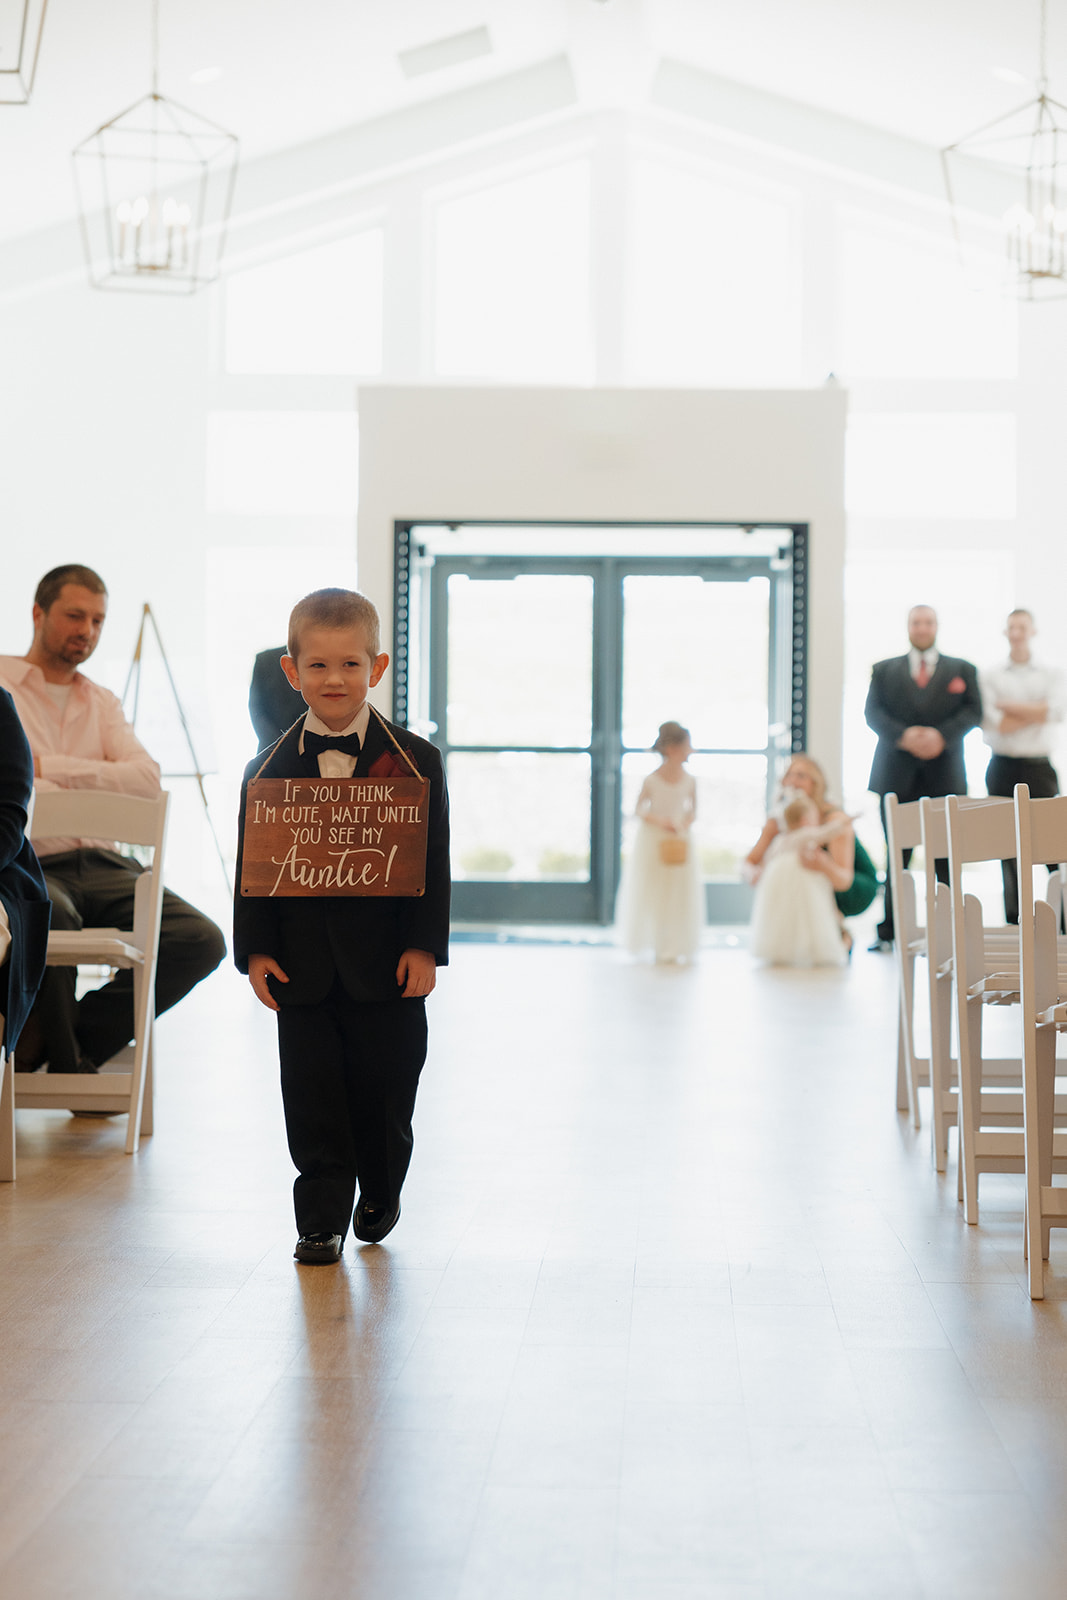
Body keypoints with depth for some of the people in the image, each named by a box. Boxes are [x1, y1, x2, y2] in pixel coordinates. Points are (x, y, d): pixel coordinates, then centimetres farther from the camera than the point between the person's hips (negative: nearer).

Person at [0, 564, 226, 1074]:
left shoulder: (102, 703, 21)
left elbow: (147, 779, 3)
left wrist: (48, 768, -7)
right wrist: (91, 787, -13)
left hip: (102, 865, 5)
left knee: (201, 941, -18)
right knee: (51, 913, -41)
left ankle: (57, 1040, -7)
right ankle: (69, 1063, -14)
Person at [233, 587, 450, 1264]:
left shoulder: (415, 760, -2)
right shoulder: (269, 770, 2)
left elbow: (434, 861, -2)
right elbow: (251, 865, 4)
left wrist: (425, 947, -8)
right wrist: (255, 950, -3)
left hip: (388, 961, -1)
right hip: (302, 966, 1)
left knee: (385, 1088, 10)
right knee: (312, 1095, 2)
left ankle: (380, 1194, 33)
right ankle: (322, 1220, 11)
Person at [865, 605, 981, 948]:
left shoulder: (962, 670, 14)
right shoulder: (884, 670, 15)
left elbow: (973, 711, 1)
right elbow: (873, 712, 3)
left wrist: (941, 736, -16)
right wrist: (903, 736, -16)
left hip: (944, 773, 0)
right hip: (896, 774, 0)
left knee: (946, 856, -1)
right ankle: (888, 932, 5)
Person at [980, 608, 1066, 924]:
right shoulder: (989, 676, 6)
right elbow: (994, 722, -7)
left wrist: (1008, 706, -8)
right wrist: (1036, 712, -6)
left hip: (1039, 767, 0)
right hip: (1004, 766, 0)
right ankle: (1013, 922, 8)